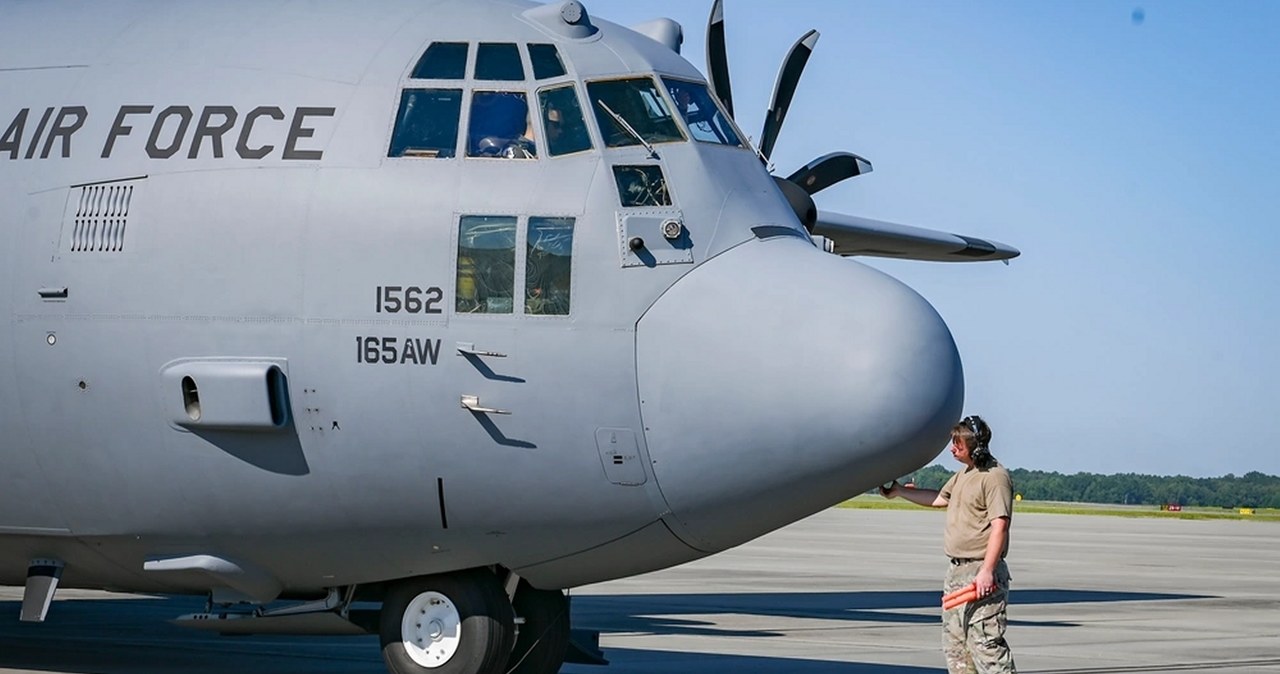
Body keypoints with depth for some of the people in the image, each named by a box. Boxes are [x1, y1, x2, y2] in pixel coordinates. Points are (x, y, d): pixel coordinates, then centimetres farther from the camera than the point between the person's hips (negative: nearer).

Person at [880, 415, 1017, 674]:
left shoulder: (995, 477, -14)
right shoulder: (963, 474, 17)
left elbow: (999, 525, -21)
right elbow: (940, 498, 33)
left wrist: (987, 571, -27)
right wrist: (899, 492, 36)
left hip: (980, 572, -10)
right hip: (957, 570, 10)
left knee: (984, 642, -16)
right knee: (954, 643, 13)